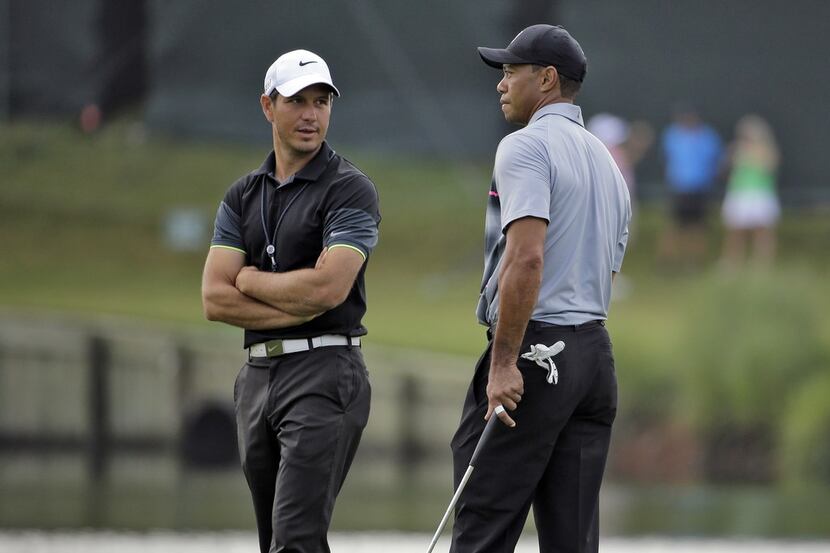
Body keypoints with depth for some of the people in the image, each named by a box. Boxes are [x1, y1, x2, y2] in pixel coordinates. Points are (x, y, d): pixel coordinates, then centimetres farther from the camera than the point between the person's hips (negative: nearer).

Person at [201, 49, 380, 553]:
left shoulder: (350, 189, -5)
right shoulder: (243, 196, 13)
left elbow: (327, 286, -18)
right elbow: (215, 299, 4)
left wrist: (249, 279, -3)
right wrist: (297, 309, -8)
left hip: (325, 373, -7)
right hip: (258, 374, 7)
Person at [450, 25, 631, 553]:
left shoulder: (526, 147, -8)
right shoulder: (609, 163, 20)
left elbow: (526, 258, -20)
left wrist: (504, 363, -21)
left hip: (532, 349, -8)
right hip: (596, 357, 9)